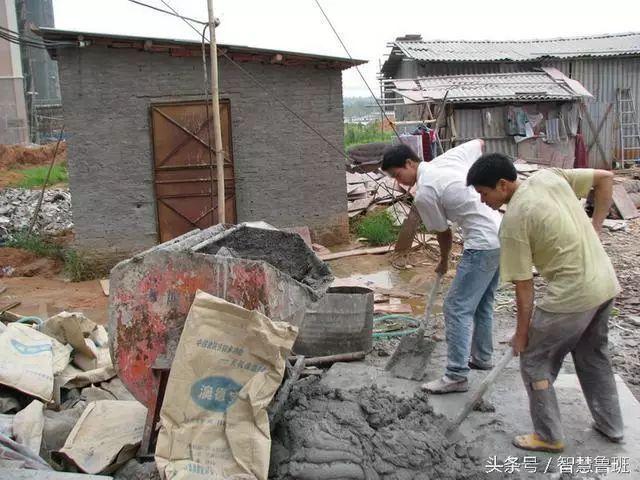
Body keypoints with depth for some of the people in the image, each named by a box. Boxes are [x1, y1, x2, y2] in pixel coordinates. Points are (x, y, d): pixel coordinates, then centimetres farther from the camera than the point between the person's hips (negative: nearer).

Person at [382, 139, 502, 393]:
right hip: (502, 236, 9)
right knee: (482, 303, 22)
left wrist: (443, 262, 18)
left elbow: (444, 233, -2)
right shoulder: (449, 157, 7)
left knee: (457, 307, -4)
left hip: (483, 245, -9)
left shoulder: (424, 195, -13)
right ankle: (482, 357, 36)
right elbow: (479, 143, 24)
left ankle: (456, 376, -1)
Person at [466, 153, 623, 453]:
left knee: (534, 361, 10)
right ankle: (611, 426, 40)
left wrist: (522, 332, -1)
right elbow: (605, 177, 9)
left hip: (572, 295, -8)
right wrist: (594, 226, 10)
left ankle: (548, 436, 20)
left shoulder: (514, 221, -17)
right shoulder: (549, 176, 1)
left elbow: (524, 285, -13)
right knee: (593, 356, 27)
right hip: (606, 283, 8)